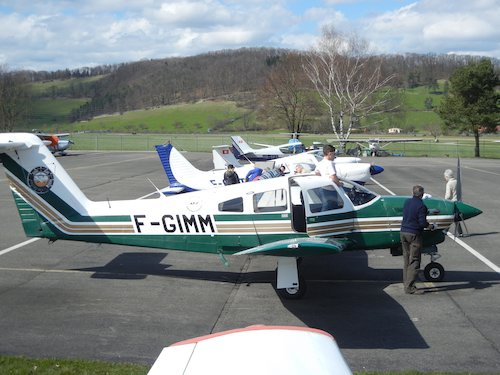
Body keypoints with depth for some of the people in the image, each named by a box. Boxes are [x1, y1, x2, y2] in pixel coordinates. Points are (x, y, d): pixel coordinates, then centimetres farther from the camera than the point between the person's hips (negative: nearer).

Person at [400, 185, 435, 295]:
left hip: (404, 232, 8)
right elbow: (422, 223, -19)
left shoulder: (407, 202, 7)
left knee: (406, 260, 15)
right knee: (414, 261, -3)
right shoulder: (421, 206, -16)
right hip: (414, 234, -8)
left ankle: (406, 283, 21)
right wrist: (429, 226, 3)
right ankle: (409, 287, -5)